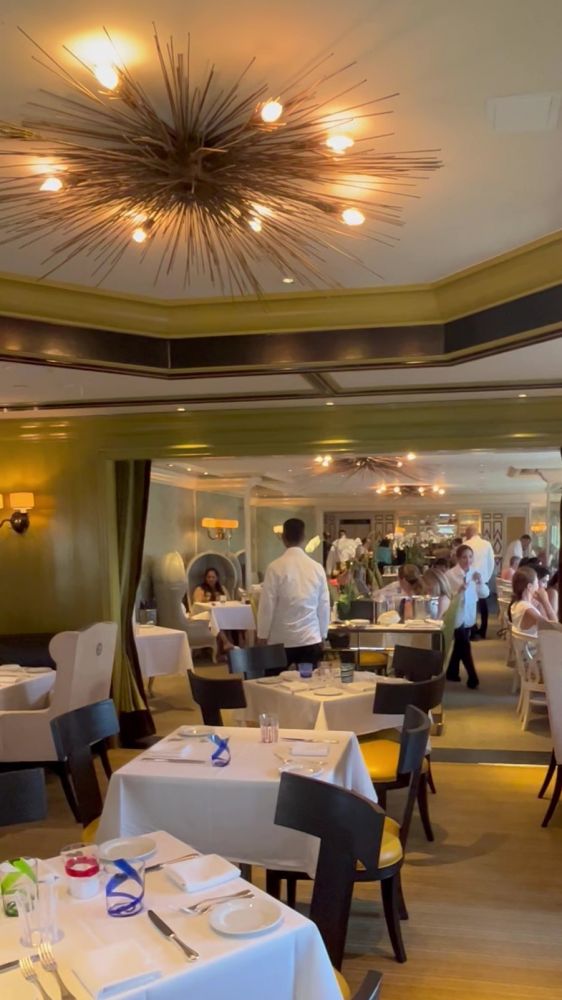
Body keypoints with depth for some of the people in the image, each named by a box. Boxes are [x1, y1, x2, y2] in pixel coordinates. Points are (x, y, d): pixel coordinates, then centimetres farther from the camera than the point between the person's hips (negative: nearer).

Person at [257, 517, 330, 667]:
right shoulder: (317, 568, -1)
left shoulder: (275, 567, -9)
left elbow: (267, 605, -7)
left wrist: (262, 635, 4)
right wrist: (322, 635, 16)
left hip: (281, 640, -2)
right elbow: (324, 605, 4)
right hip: (311, 639, 2)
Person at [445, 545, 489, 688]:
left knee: (460, 644, 16)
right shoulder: (450, 574, -14)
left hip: (469, 615, 6)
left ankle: (452, 672, 30)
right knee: (464, 645, -8)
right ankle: (472, 677, -1)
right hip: (456, 615, -6)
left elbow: (485, 594, 1)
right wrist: (459, 590, -31)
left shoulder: (474, 574, 4)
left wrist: (480, 582, -17)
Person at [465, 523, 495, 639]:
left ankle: (473, 633, -1)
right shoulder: (487, 544, 1)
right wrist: (488, 576, 13)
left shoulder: (466, 544, -9)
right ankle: (482, 632, 18)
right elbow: (492, 562, 3)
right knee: (483, 605, 12)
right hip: (484, 579, 4)